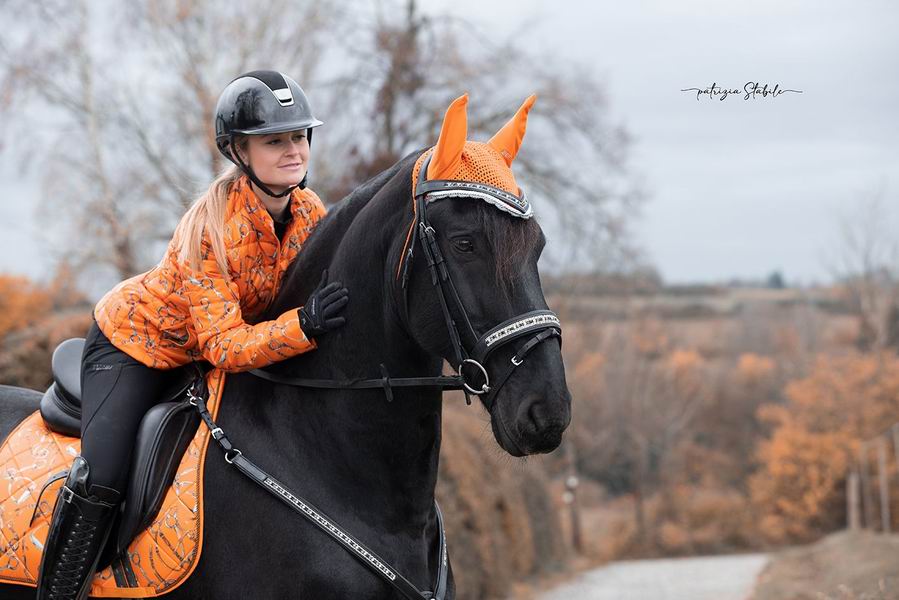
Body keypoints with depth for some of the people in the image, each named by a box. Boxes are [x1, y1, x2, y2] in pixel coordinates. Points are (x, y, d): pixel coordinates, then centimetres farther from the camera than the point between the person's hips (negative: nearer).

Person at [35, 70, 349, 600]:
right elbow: (225, 347, -37)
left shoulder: (312, 213, -14)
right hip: (131, 343, -7)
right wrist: (304, 326, -52)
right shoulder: (212, 228, -33)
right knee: (103, 478, -25)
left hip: (201, 361, 7)